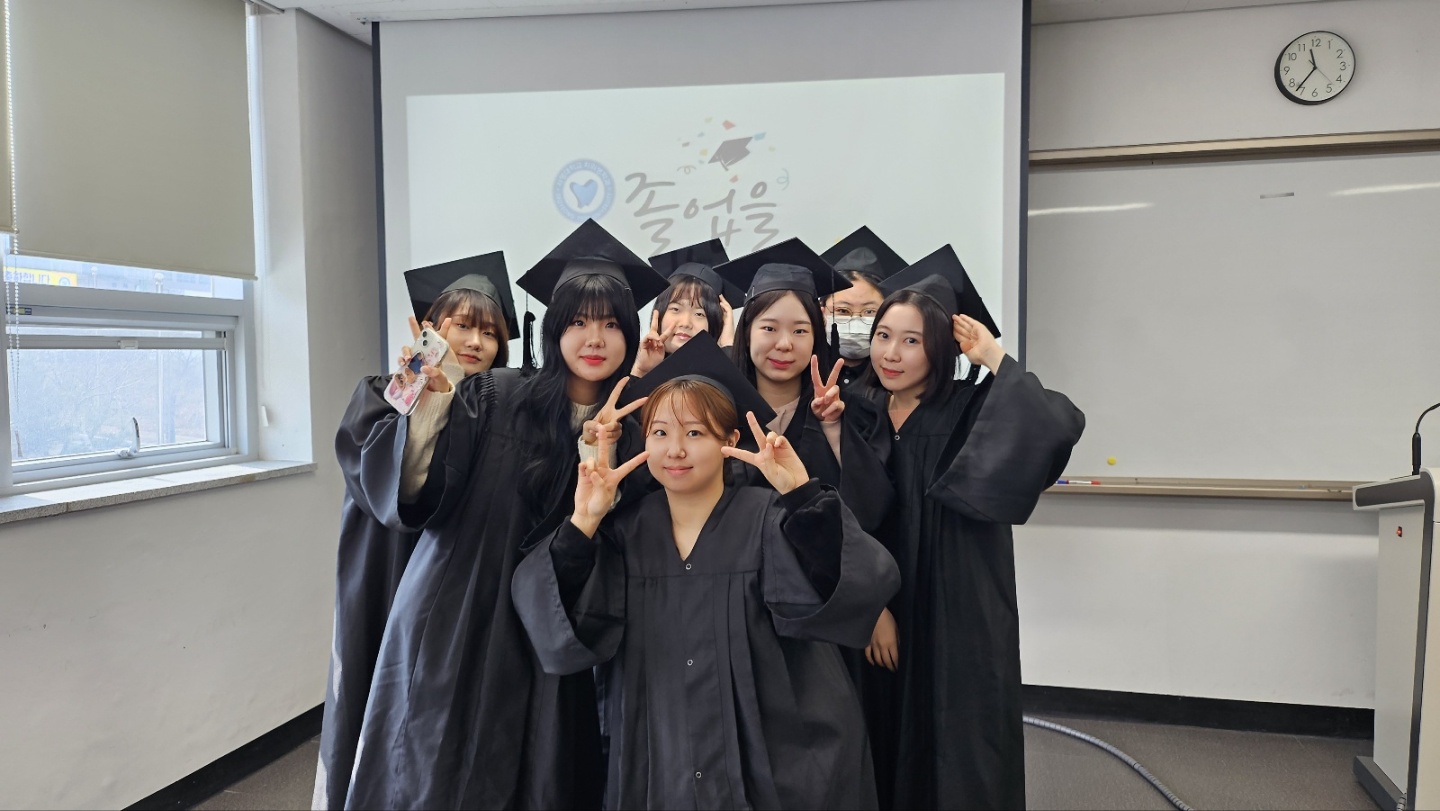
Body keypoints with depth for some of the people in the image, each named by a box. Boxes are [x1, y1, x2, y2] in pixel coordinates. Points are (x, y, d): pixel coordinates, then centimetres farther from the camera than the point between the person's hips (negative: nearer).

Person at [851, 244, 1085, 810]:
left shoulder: (973, 412, -9)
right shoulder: (860, 415, 2)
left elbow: (1060, 427, -28)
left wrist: (996, 359, -20)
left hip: (958, 619, -4)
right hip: (880, 619, 4)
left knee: (957, 761, 7)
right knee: (889, 752, 16)